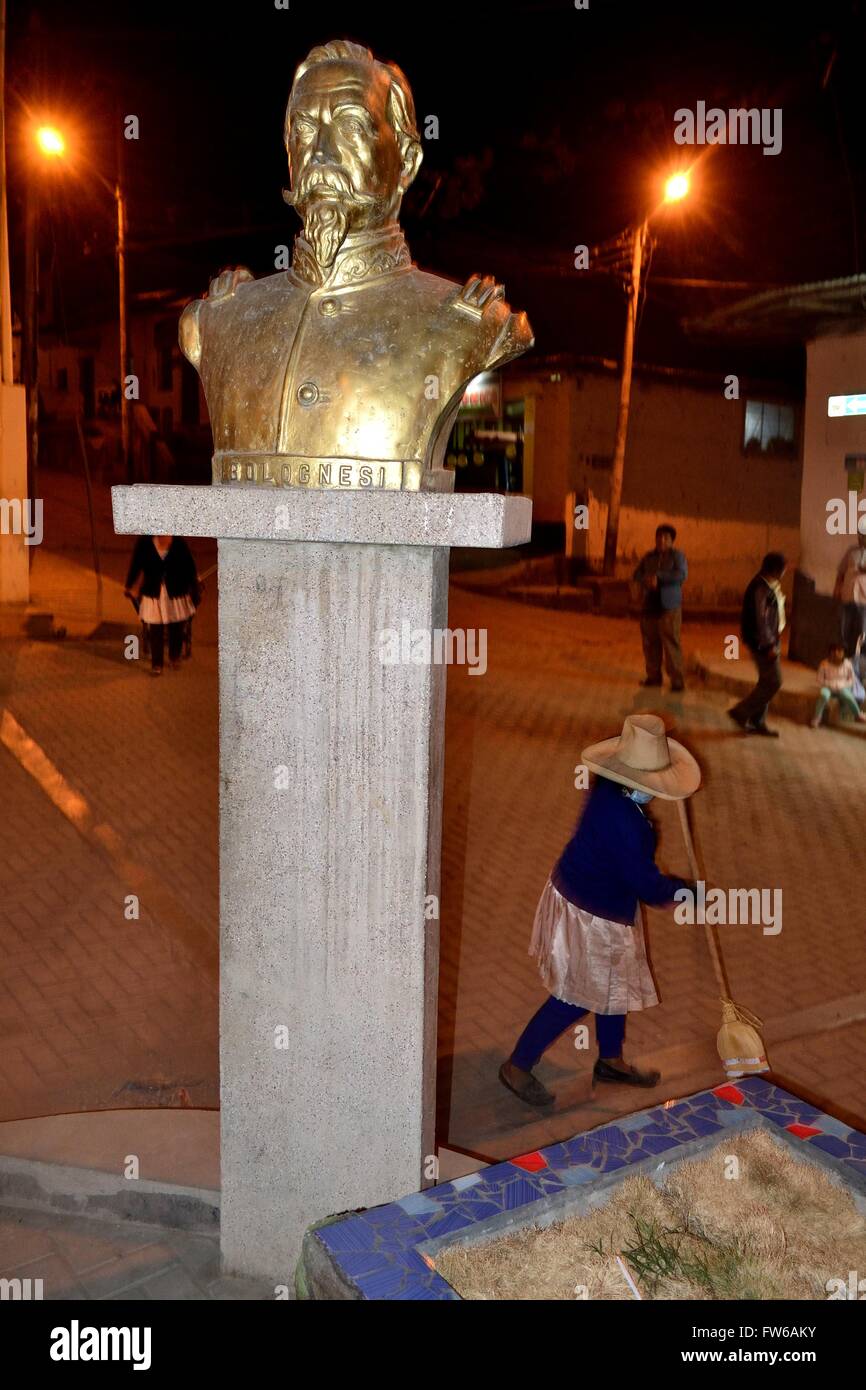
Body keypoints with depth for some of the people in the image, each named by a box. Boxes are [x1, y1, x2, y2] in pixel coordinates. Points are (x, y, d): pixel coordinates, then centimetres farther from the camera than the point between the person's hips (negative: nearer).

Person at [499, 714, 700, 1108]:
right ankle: (517, 1066, 20)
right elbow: (647, 885, -26)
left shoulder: (610, 792, -8)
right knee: (577, 996, 6)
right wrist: (687, 890, -9)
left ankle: (610, 1060, 43)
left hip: (577, 890, 9)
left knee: (616, 983, 23)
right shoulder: (622, 820, -35)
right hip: (592, 914, -9)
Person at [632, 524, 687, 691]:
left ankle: (677, 679, -8)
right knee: (650, 642, 6)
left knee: (670, 642, -10)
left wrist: (658, 577, -14)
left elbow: (682, 575, -12)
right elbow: (637, 574, 11)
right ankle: (654, 676, 17)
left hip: (669, 607, -5)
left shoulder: (677, 556, 2)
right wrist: (647, 580, -11)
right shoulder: (649, 557, 16)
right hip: (650, 606, 5)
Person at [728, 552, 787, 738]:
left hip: (770, 639, 10)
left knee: (767, 682, 13)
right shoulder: (761, 588, -20)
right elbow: (761, 619, -23)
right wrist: (769, 645, -22)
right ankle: (741, 712, 3)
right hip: (763, 642, -10)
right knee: (773, 683, -7)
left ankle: (757, 722, 21)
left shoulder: (770, 586, 11)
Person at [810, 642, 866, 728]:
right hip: (828, 687, -1)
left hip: (842, 688, 1)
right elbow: (820, 680, -6)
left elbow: (851, 679, 2)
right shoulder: (824, 664, -13)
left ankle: (858, 716, -3)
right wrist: (832, 685, -18)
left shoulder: (847, 664, -9)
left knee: (849, 697, -29)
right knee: (824, 695, -36)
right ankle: (816, 718, -19)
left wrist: (842, 685, -14)